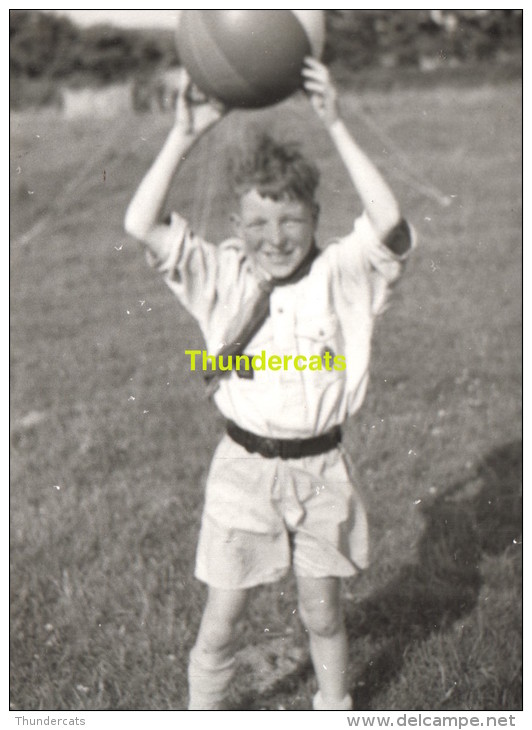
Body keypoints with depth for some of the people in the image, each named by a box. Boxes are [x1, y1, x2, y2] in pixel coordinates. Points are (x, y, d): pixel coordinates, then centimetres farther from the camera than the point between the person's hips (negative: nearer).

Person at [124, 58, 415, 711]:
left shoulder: (339, 275, -9)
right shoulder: (223, 279, -7)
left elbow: (389, 226, -29)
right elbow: (141, 227, -18)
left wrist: (335, 126, -30)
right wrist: (184, 135, -22)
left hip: (319, 467, 0)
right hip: (243, 467, 0)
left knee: (322, 613, 17)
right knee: (220, 620, 8)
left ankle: (333, 707, 41)